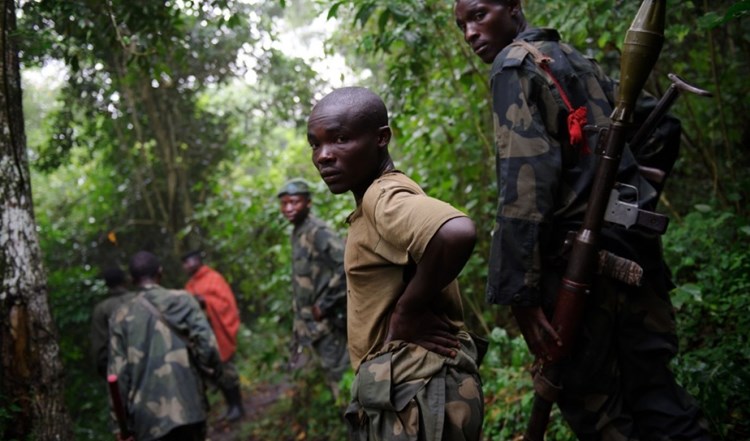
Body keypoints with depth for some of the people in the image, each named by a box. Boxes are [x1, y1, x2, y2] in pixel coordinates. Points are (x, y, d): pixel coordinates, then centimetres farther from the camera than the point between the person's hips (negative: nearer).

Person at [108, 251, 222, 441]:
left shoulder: (121, 316, 4)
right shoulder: (182, 300, 1)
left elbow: (117, 372, 2)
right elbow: (207, 345, -8)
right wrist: (213, 371, 12)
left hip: (148, 415, 0)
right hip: (188, 405, 0)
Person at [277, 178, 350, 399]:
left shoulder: (318, 231, -17)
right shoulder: (298, 232, 11)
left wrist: (324, 304, -22)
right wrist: (300, 318, 14)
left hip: (327, 321, -9)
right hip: (310, 322, 9)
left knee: (339, 374, -4)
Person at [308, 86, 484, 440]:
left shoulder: (384, 197, -16)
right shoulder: (375, 203, 15)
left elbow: (457, 234, -35)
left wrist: (407, 310, -22)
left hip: (414, 391, -10)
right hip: (407, 386, 10)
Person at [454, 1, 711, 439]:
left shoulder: (515, 63, -4)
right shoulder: (577, 60, 22)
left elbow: (524, 178, -17)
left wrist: (520, 291, -20)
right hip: (637, 240, 9)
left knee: (593, 402, -2)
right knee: (653, 387, 11)